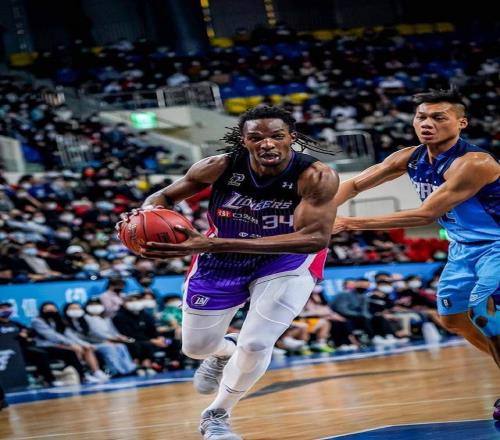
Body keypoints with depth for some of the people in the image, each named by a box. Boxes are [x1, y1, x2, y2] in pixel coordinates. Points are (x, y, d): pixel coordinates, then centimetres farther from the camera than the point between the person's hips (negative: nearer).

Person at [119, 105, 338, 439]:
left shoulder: (316, 177, -33)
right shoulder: (219, 167, -25)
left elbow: (316, 238, -47)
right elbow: (166, 195, -8)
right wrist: (148, 213, -37)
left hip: (287, 261, -2)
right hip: (223, 258, 3)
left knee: (255, 344, -16)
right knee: (196, 347, 12)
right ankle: (224, 352, 52)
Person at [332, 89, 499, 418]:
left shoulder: (474, 163, -32)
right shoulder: (410, 159, -8)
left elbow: (426, 214, -36)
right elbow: (355, 184, 2)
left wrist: (353, 224, -36)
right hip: (464, 246, 9)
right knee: (453, 318, 13)